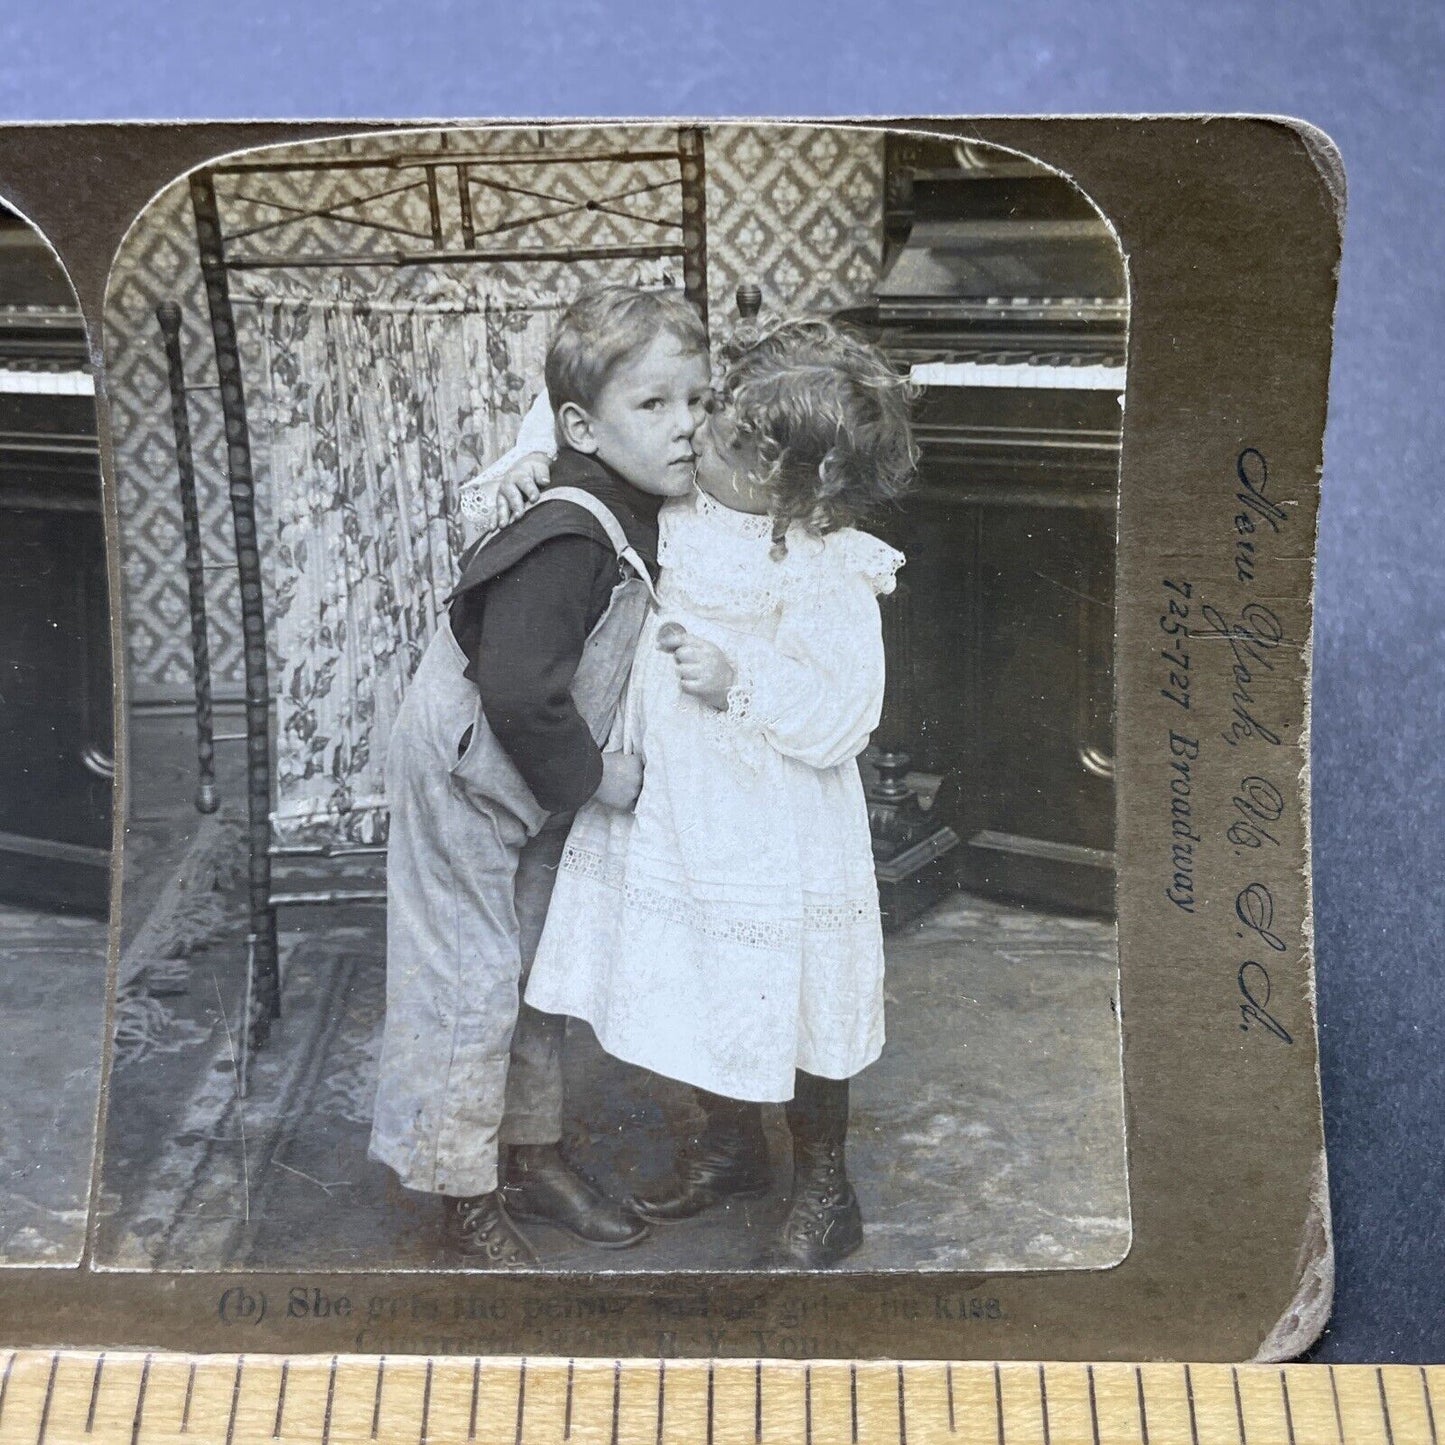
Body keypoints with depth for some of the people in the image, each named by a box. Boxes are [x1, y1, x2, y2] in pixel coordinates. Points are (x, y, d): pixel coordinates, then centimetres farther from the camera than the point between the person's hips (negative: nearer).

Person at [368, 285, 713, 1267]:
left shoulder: (650, 525, -3)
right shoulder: (565, 543, -31)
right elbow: (518, 692, -36)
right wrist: (595, 777, -24)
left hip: (538, 786, 9)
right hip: (462, 783, -9)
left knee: (537, 967, 19)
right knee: (470, 983, 0)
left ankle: (532, 1155, 35)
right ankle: (469, 1199, 16)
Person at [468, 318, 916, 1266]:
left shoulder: (830, 573, -22)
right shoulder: (674, 506, -4)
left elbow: (842, 719, -24)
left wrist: (739, 682, -33)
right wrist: (532, 474, -5)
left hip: (776, 840, -6)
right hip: (673, 812, 7)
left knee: (789, 1015, 10)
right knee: (700, 994, 22)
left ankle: (826, 1196, 33)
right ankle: (731, 1148, 47)